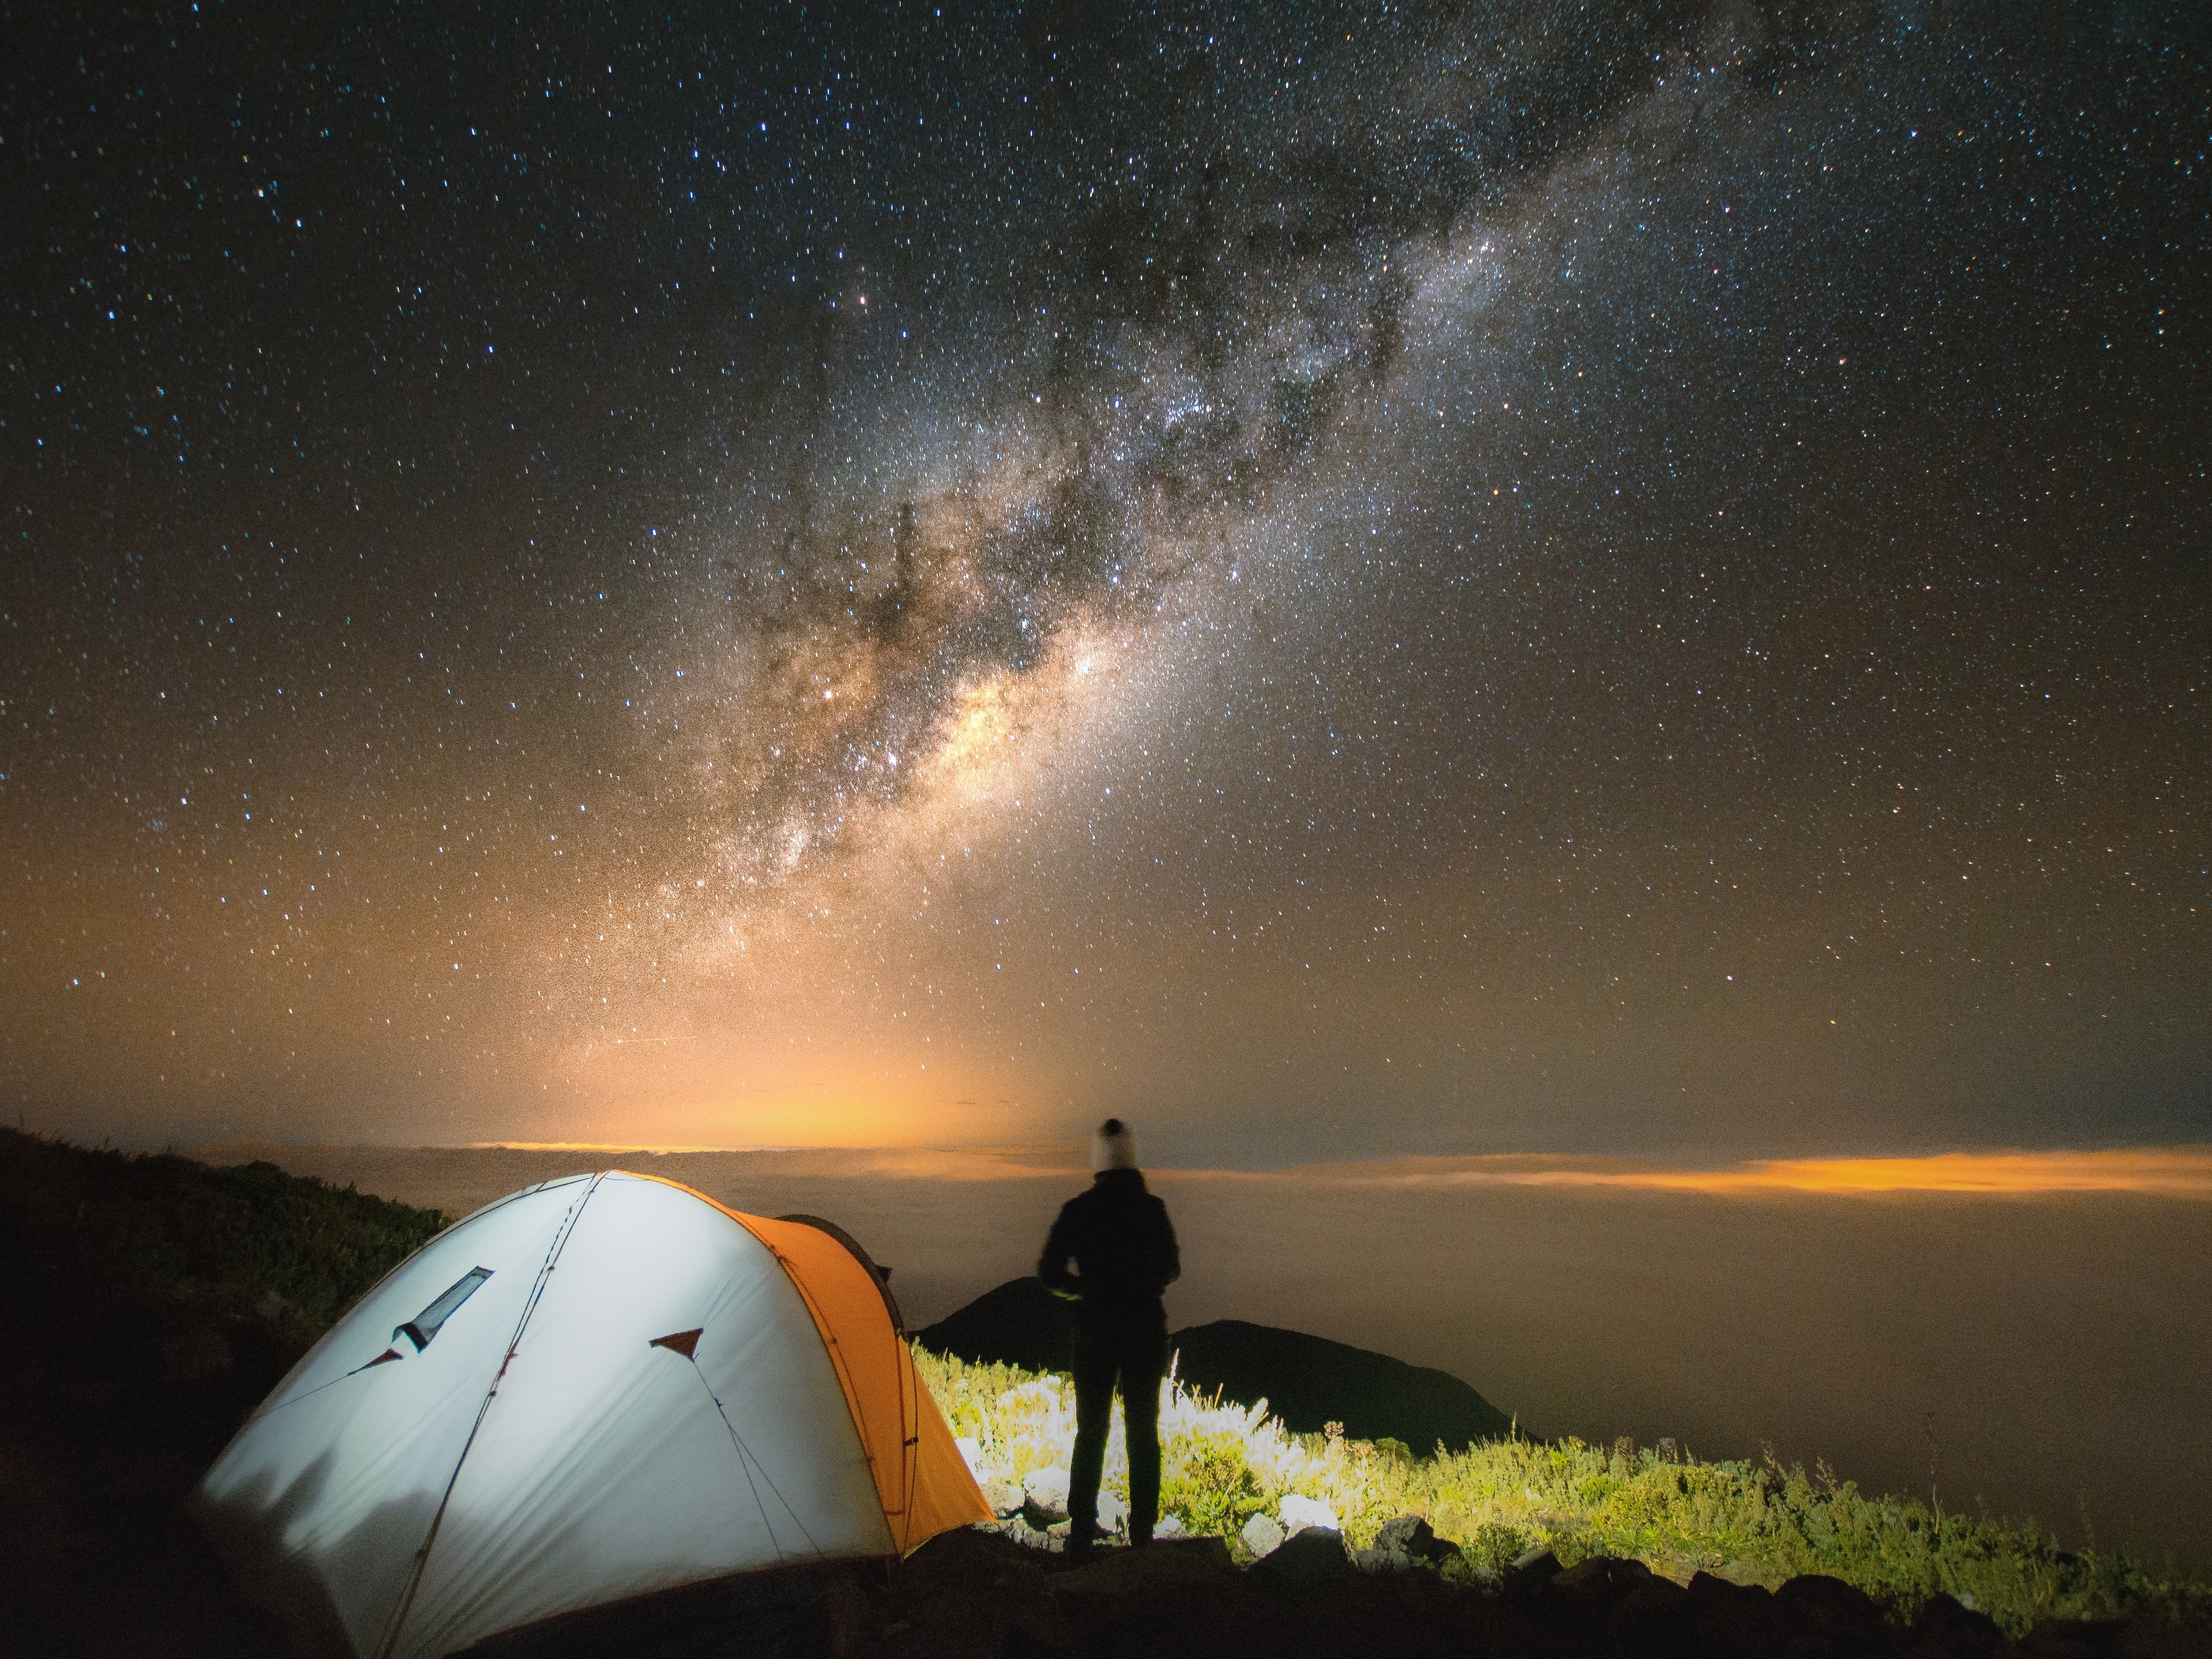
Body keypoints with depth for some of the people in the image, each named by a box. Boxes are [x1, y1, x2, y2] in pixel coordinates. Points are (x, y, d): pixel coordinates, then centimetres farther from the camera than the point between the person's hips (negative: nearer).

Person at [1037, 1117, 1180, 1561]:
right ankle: (1142, 1533, 18)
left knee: (1090, 1429, 12)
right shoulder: (1152, 1209, -7)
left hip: (1095, 1329, 0)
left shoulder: (1077, 1211, -9)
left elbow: (1049, 1272, -8)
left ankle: (1081, 1534, 15)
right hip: (1146, 1329, 0)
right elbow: (1170, 1270, 6)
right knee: (1143, 1429, 13)